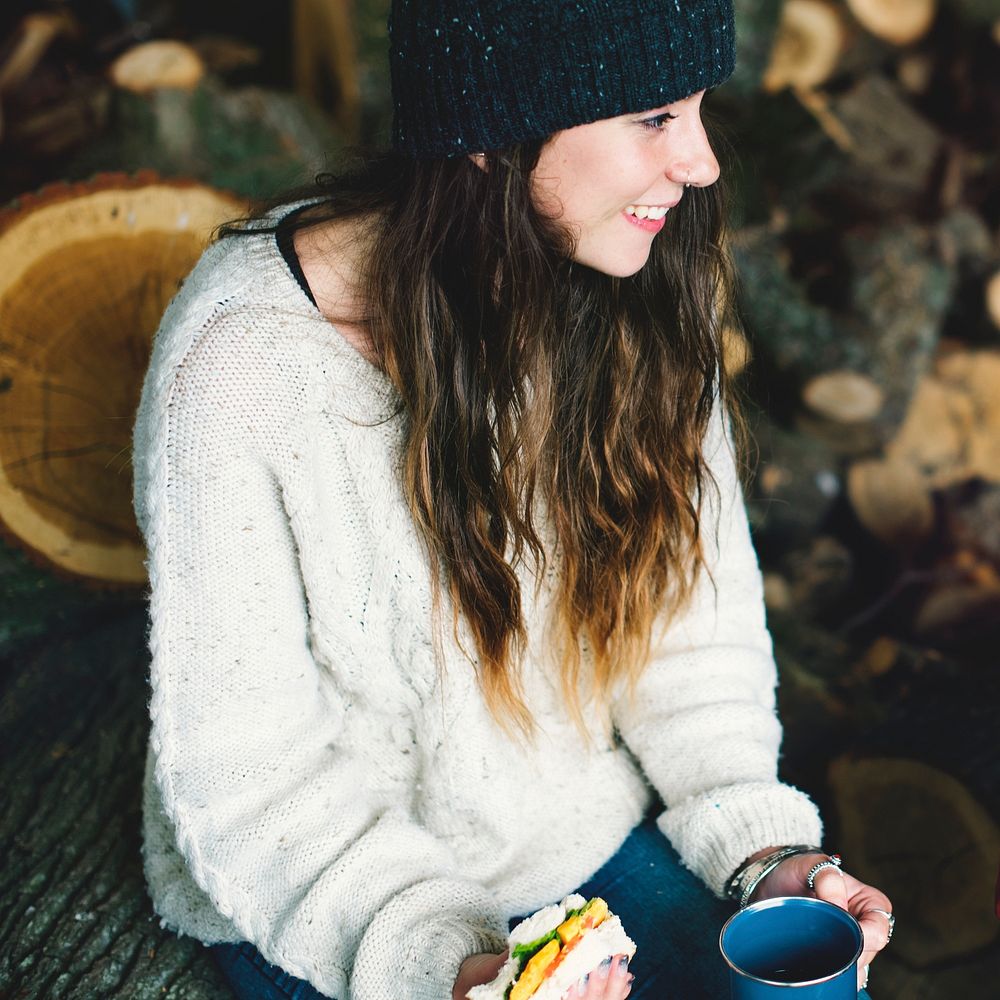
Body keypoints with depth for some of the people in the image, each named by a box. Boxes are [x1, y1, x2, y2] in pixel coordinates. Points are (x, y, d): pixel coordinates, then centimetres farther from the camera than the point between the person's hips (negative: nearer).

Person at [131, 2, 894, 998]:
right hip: (340, 902, -3)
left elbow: (691, 610, -2)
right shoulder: (242, 365, -25)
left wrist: (763, 846, -14)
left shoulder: (642, 291, -10)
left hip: (597, 832, 4)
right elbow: (248, 777, -18)